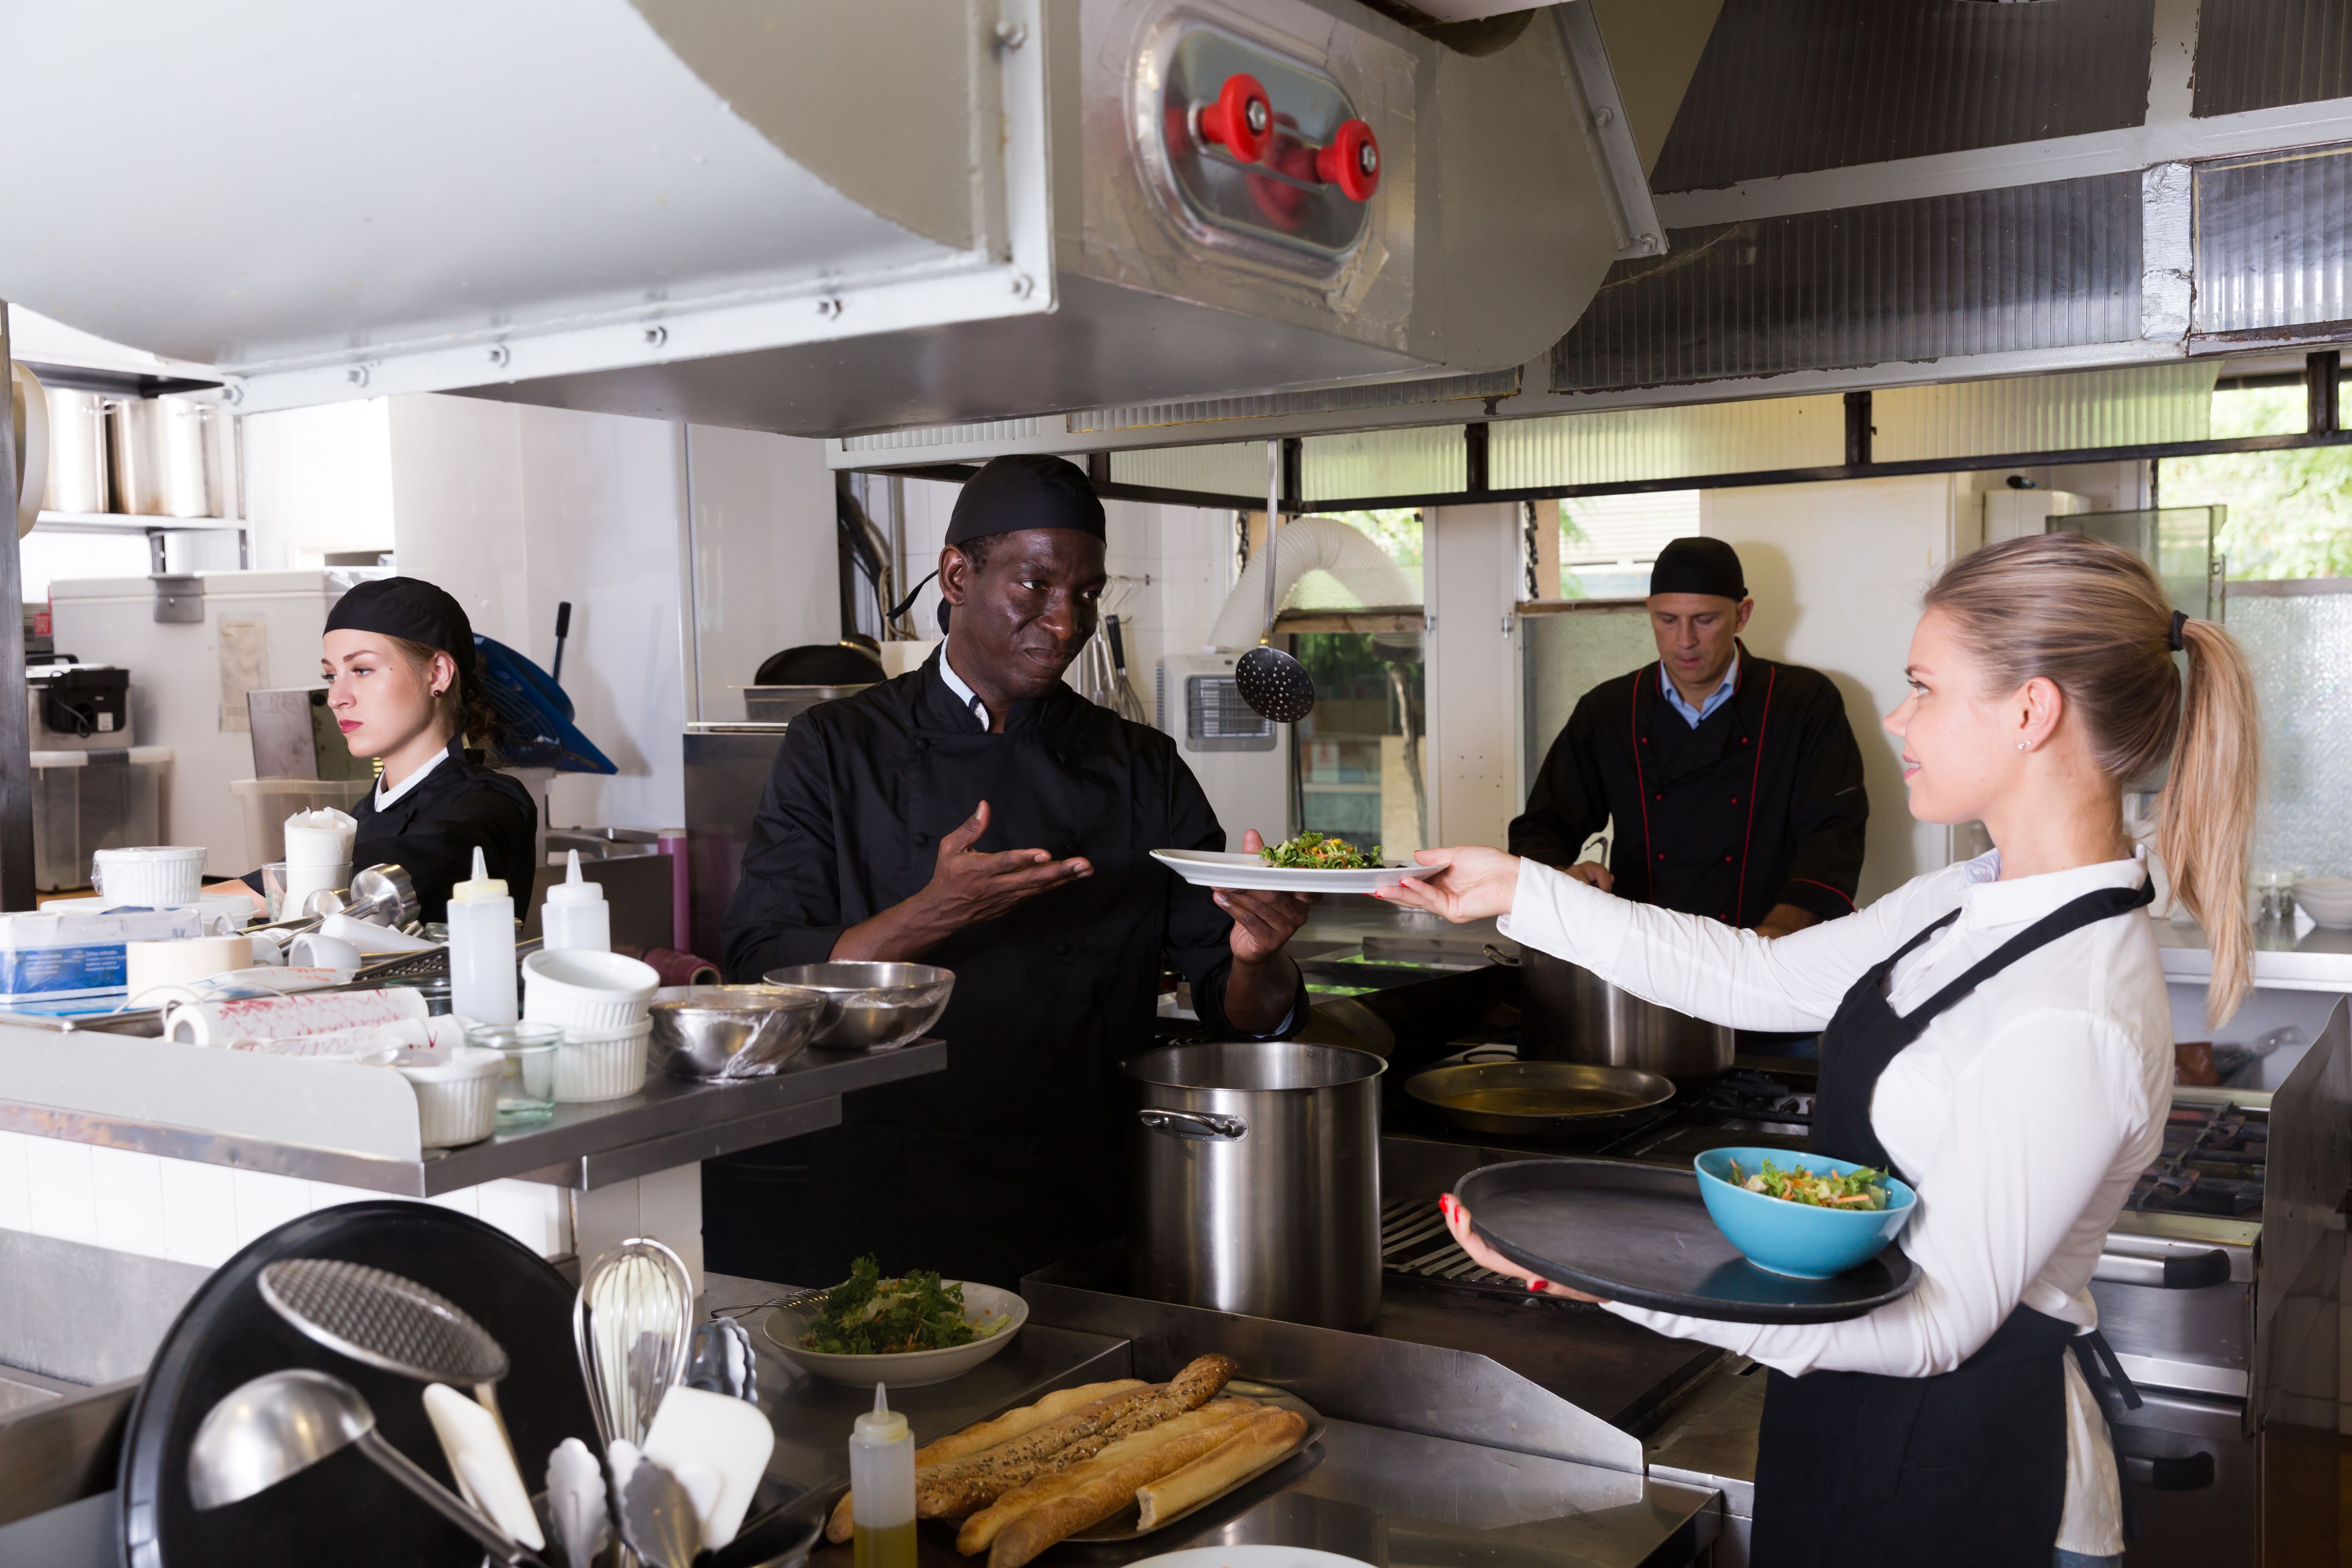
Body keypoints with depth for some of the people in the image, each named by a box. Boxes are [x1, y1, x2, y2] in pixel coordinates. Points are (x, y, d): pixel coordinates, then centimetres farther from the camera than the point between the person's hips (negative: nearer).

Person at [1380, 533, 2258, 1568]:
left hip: (1959, 1477, -8)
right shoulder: (1976, 904, 0)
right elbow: (1763, 978, 8)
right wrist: (1520, 892, 8)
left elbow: (1936, 1320, -26)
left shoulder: (2070, 1023, -29)